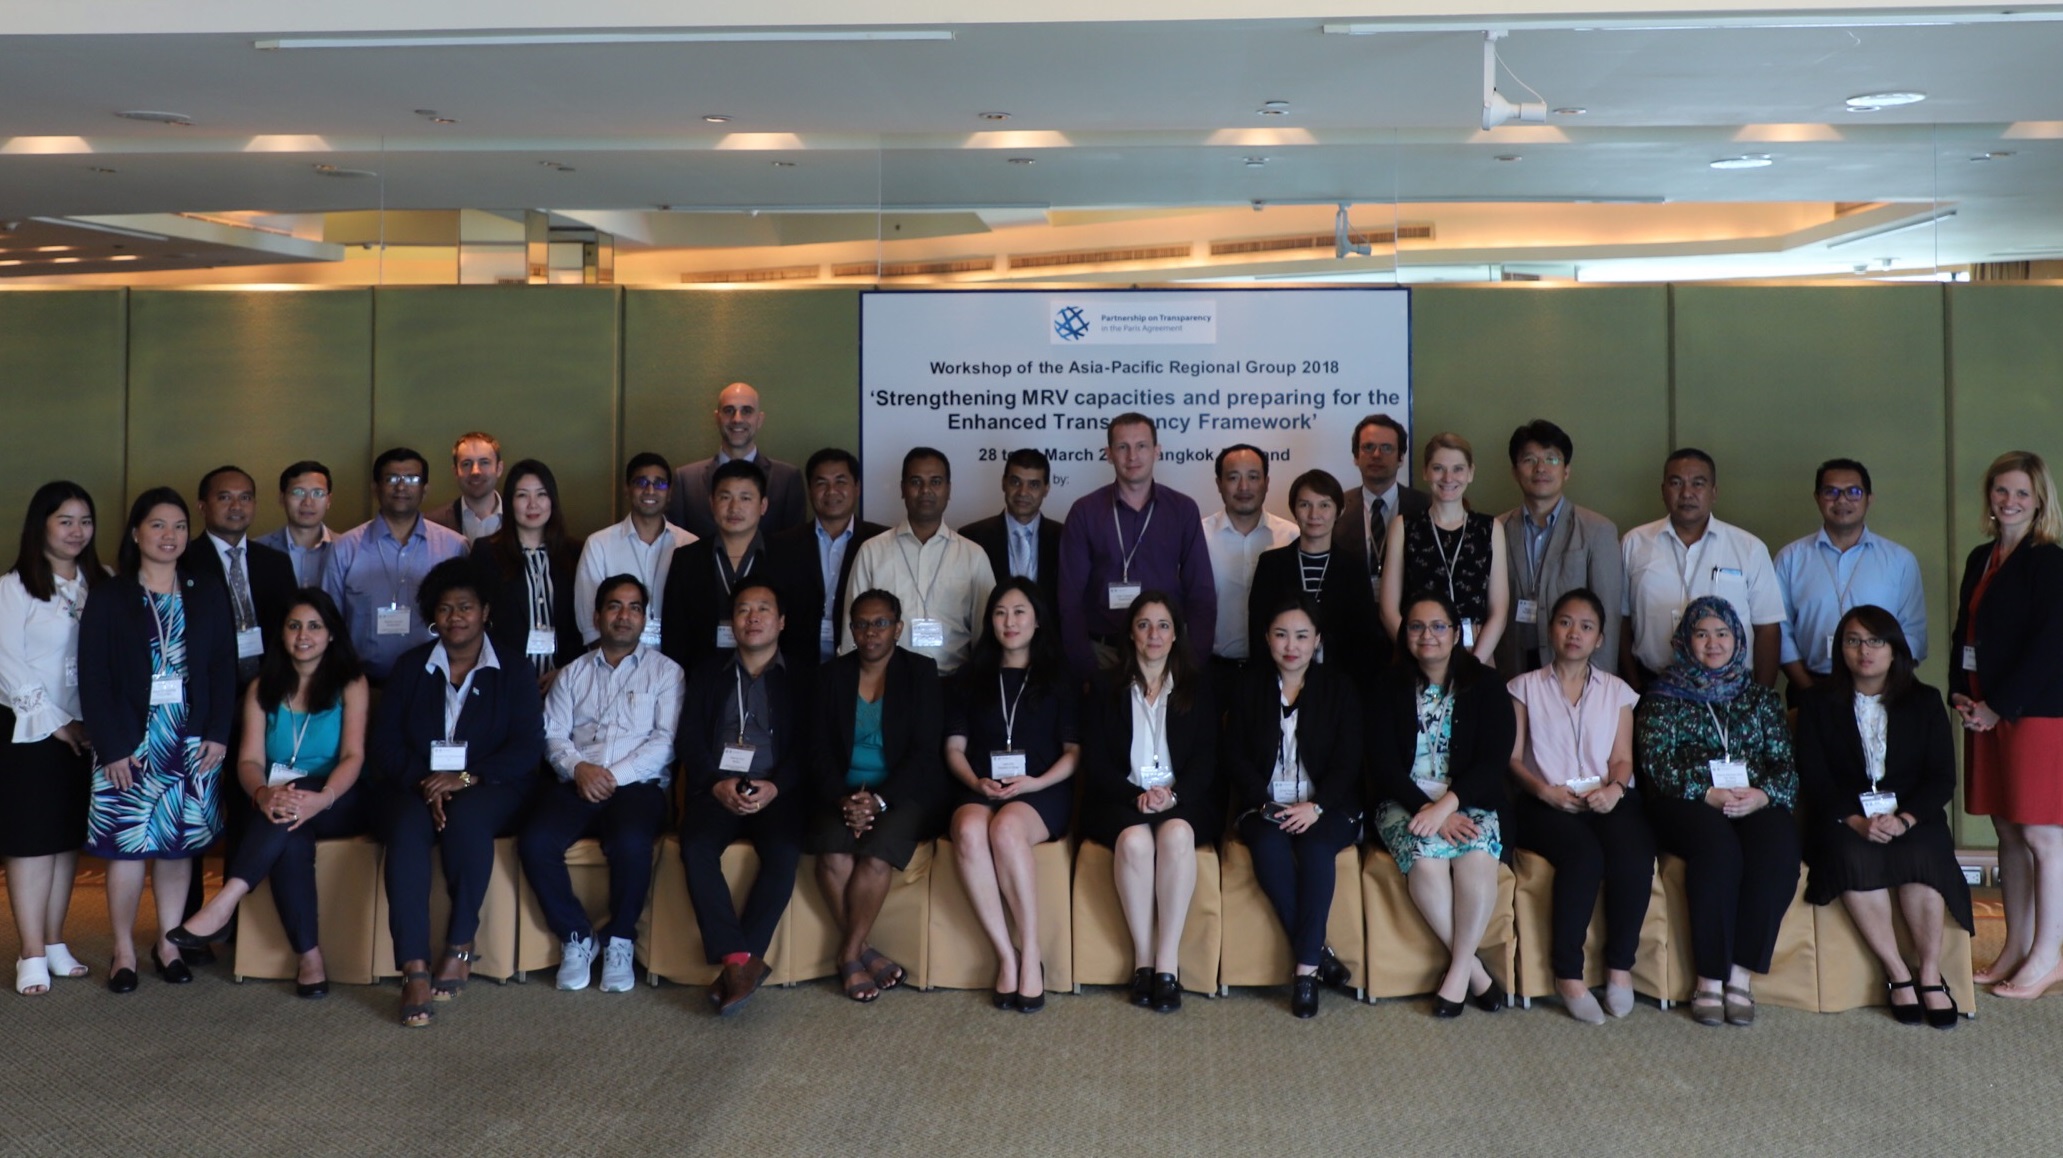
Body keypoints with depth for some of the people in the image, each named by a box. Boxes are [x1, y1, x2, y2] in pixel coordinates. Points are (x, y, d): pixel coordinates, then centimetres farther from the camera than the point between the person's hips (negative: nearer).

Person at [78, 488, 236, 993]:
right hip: (131, 743, -2)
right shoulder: (108, 599, 1)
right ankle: (124, 951, 12)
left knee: (180, 845, 6)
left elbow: (224, 669, 6)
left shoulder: (206, 599, 9)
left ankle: (169, 945, 18)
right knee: (127, 845, 0)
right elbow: (93, 678, -3)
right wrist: (112, 746, -10)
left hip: (193, 743, 2)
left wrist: (218, 734, -4)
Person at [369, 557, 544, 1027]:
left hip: (489, 790, -1)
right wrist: (424, 780, -14)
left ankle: (461, 946, -20)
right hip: (414, 785, 2)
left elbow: (527, 748, -3)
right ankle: (414, 971, -37)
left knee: (466, 818, -36)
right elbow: (385, 742, 6)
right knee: (406, 830, -33)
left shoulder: (514, 671, 9)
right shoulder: (411, 666, 15)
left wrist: (465, 778, -18)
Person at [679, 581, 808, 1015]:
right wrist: (717, 784, -9)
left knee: (783, 852, -32)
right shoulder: (708, 673, 21)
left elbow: (808, 746, 2)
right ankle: (740, 960, -30)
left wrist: (773, 787, -16)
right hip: (717, 788, 2)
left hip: (776, 791, -2)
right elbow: (690, 739, 9)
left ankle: (736, 963, -25)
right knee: (695, 845, -30)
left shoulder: (802, 676, 13)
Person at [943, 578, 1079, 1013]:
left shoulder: (1058, 677, 14)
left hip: (1041, 793, -2)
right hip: (979, 791, 2)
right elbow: (954, 748, 14)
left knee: (1007, 828, -37)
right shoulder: (969, 678, 19)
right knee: (969, 830, -36)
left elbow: (1074, 750, 8)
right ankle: (1006, 956, -30)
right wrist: (976, 782, -7)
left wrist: (1036, 782, -9)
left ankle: (1030, 955, -28)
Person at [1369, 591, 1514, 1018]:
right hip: (1406, 802, 0)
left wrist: (1446, 806, -21)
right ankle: (1472, 966, -14)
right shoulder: (1390, 689, 5)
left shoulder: (1485, 687, 4)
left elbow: (1494, 761, -6)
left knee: (1477, 856, -32)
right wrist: (1428, 811, -18)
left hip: (1469, 802, 0)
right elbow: (1384, 765, -3)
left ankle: (1458, 968, -15)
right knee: (1425, 857, -31)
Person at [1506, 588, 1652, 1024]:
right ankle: (1568, 973, -23)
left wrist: (1614, 788, -12)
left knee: (1634, 853, -31)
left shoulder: (1617, 691, 18)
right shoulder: (1526, 687, 12)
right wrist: (1545, 790, -13)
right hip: (1546, 803, -2)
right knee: (1584, 854, -34)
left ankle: (1620, 966, -17)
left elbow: (1622, 758, 10)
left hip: (1606, 801, 2)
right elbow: (1512, 758, 4)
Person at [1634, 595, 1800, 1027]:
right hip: (1686, 805, -2)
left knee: (1778, 846, -32)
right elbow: (1656, 765, -1)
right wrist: (1708, 795, -16)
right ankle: (1710, 977, -30)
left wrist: (1762, 794, -11)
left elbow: (1785, 763, 11)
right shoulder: (1664, 696, 13)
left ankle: (1741, 975, -30)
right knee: (1718, 845, -36)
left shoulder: (1759, 697, 22)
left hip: (1758, 805, 3)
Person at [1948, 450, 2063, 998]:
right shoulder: (1981, 559, 14)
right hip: (1987, 714, 8)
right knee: (2008, 833, 12)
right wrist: (1960, 695, 4)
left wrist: (1999, 706, -14)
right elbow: (1964, 632, 18)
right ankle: (2015, 950, 20)